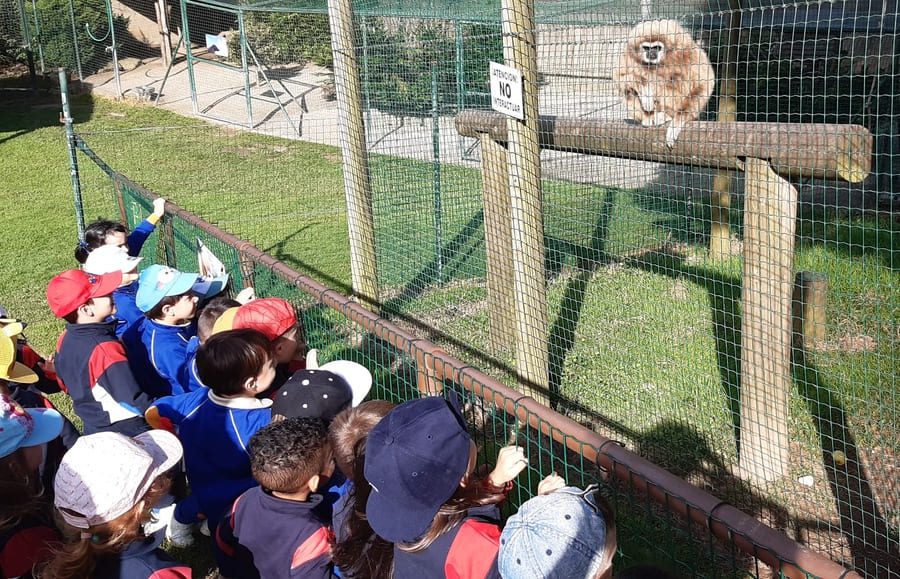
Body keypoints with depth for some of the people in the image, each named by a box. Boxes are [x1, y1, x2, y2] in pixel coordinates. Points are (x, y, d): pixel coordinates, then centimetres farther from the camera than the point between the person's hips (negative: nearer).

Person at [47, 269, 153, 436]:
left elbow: (65, 385, 13)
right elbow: (134, 400, -30)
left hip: (93, 431, 9)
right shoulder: (104, 348, -29)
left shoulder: (65, 340, -2)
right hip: (128, 435, -8)